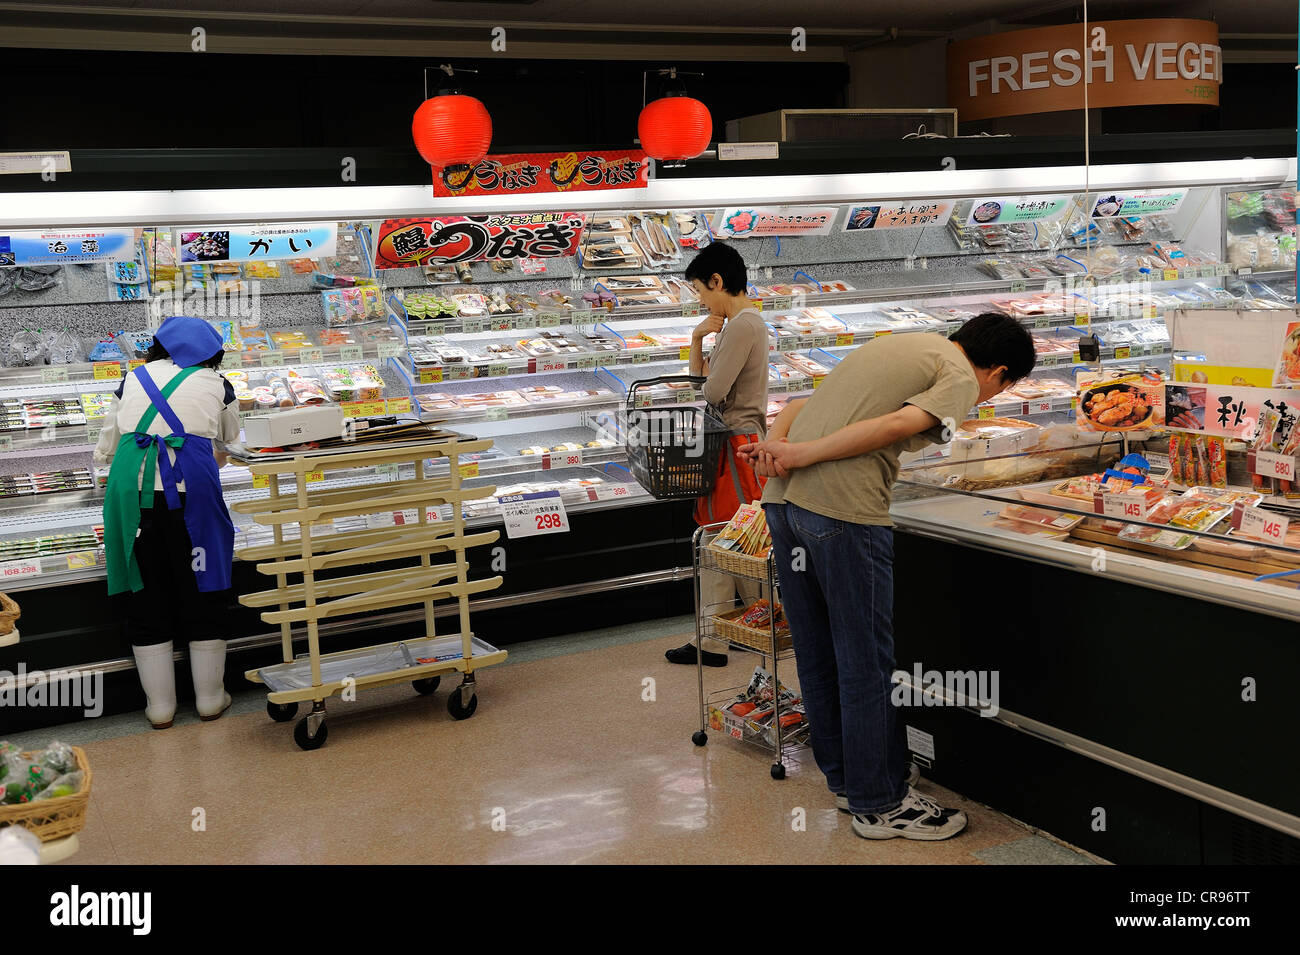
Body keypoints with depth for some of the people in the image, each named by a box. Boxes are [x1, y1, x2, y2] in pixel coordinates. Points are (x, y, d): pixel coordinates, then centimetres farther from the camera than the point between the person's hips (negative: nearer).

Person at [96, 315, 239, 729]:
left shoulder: (133, 379, 19)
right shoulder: (216, 384, 14)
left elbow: (105, 450, 22)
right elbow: (230, 447, 28)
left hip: (131, 490, 2)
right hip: (190, 488, -2)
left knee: (146, 595, 11)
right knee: (199, 592, 11)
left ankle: (160, 705, 18)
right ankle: (210, 697, 21)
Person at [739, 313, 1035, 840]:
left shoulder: (900, 344, 28)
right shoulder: (961, 380, 3)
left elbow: (800, 404, 19)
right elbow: (898, 425, -16)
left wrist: (773, 445, 2)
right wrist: (797, 455, -16)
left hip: (783, 500, 9)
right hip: (845, 512, -8)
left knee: (817, 654, 17)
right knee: (868, 664, 4)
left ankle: (845, 779, 32)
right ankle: (880, 805, 15)